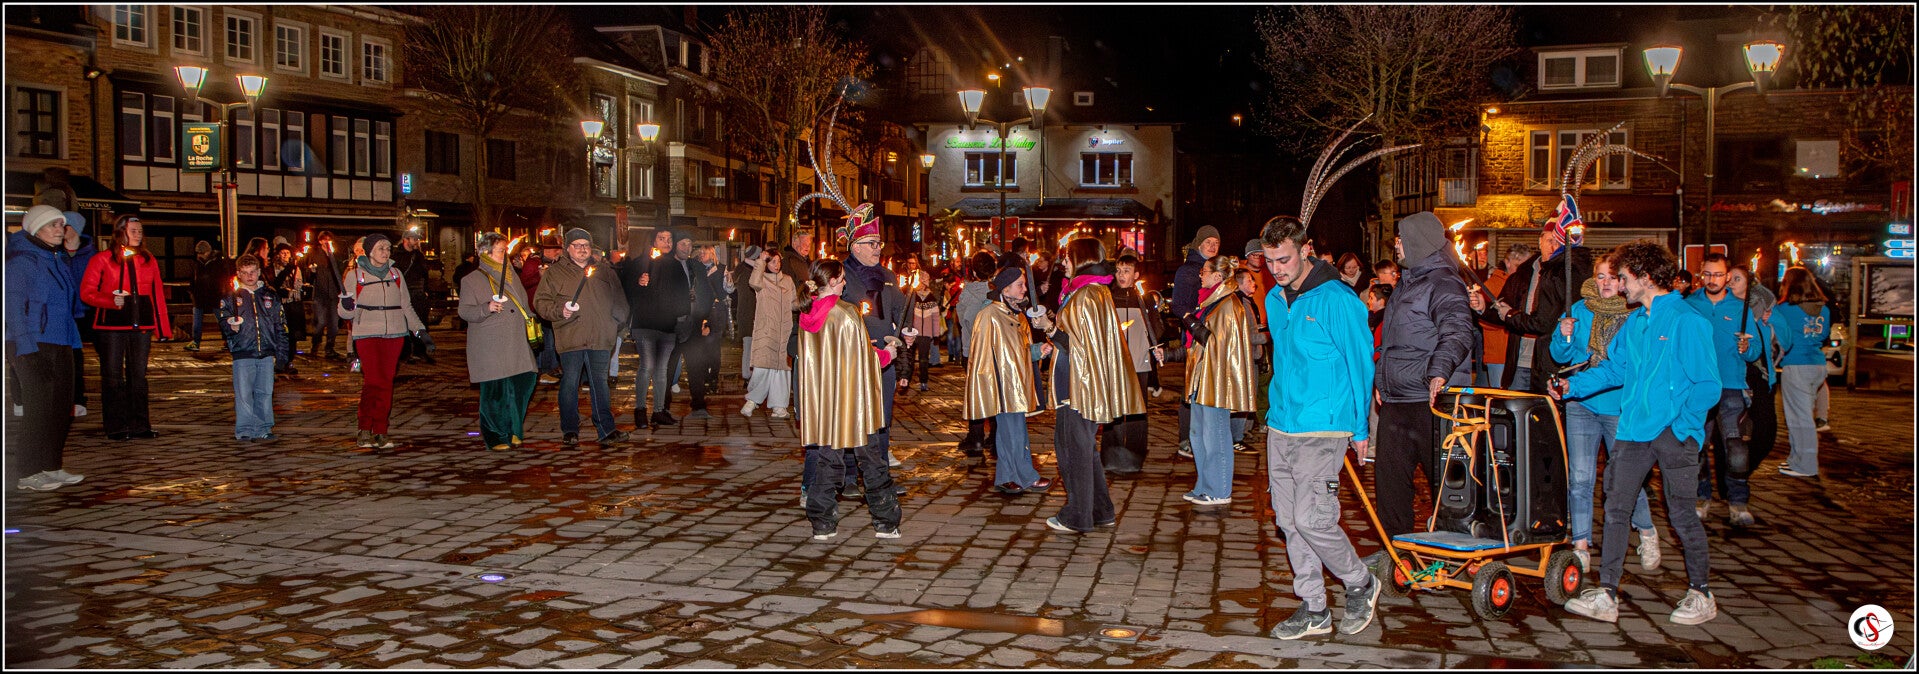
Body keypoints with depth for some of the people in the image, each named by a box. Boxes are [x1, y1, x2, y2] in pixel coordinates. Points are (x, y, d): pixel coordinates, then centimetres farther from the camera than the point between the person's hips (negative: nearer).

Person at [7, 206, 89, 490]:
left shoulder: (61, 260, 16)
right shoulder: (21, 259, -7)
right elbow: (15, 306, -13)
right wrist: (27, 349, -18)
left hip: (61, 345, 8)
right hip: (33, 346, -8)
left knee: (61, 407, 8)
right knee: (38, 406, -8)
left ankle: (51, 467, 17)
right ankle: (27, 473, -2)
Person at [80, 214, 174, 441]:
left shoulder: (149, 261, 11)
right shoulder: (102, 260, 0)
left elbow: (157, 295, 11)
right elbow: (86, 292, -3)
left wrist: (163, 328, 7)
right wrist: (111, 301, -21)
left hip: (141, 327, 3)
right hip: (111, 326, -3)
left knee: (138, 376, 8)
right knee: (113, 377, 2)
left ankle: (139, 425, 14)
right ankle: (117, 427, 7)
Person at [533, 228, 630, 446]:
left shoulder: (604, 270, 14)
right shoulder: (555, 272, 5)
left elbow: (618, 298, 21)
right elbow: (541, 301, 1)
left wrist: (617, 321, 10)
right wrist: (559, 311, -15)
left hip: (599, 337, 3)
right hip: (570, 337, -2)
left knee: (600, 383, 7)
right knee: (570, 383, 0)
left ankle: (606, 429, 10)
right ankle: (569, 431, 9)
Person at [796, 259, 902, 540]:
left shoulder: (806, 316, 3)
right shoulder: (847, 313, -14)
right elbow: (866, 357, -9)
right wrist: (885, 354, 12)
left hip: (821, 401, 5)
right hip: (852, 398, -5)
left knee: (827, 459, 12)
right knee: (872, 459, 6)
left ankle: (822, 524, 9)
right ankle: (886, 522, 11)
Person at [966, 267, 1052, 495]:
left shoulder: (1018, 316, 14)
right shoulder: (989, 316, -11)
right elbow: (983, 354, -12)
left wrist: (1039, 349, 3)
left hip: (1017, 383, 8)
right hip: (1002, 385, -8)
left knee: (1008, 431, 11)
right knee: (1014, 432, -4)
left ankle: (1005, 479, 16)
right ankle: (1027, 478, 5)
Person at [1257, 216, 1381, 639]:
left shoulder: (1336, 299, -11)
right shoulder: (1274, 299, 12)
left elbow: (1360, 363, -7)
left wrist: (1360, 428, -5)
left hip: (1322, 429, -7)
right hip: (1280, 426, 8)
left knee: (1312, 520, -10)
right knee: (1288, 520, 8)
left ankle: (1360, 585, 15)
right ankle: (1314, 609, 19)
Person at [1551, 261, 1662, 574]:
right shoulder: (1581, 310, 6)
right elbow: (1561, 356, 10)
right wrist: (1564, 336, -10)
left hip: (1620, 407, -2)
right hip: (1582, 405, 2)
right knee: (1579, 477, -1)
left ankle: (1647, 532, 27)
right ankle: (1581, 544, 7)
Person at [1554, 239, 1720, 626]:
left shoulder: (1687, 322, -10)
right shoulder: (1634, 323, 11)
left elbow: (1707, 386, -11)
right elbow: (1613, 368, 17)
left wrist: (1680, 425, -15)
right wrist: (1573, 385, 4)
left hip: (1675, 434, -7)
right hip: (1633, 430, 7)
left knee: (1681, 514, 3)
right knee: (1616, 508, 3)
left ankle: (1700, 594, 20)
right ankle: (1607, 596, 5)